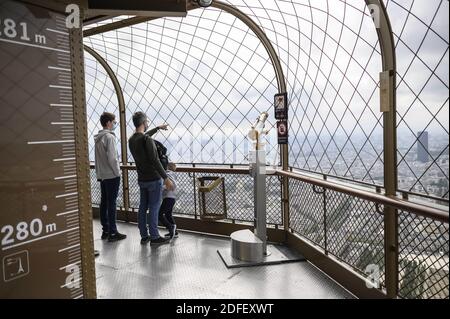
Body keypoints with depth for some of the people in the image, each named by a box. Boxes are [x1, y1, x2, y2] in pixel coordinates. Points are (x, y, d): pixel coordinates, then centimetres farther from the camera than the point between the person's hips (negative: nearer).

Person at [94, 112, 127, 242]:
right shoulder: (109, 137, -15)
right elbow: (112, 158, -20)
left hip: (102, 175, 9)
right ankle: (112, 232, 0)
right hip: (112, 175, -9)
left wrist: (99, 172, 19)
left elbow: (100, 158, 16)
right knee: (111, 203, -5)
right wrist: (117, 172, -10)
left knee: (104, 202, 12)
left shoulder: (98, 138, 12)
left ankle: (105, 230, 19)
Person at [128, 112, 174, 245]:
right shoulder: (147, 140, -20)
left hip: (142, 180, 8)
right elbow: (155, 160, -25)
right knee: (154, 208, -1)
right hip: (153, 179, -8)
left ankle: (144, 236, 20)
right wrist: (166, 178, -25)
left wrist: (158, 128, 41)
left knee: (143, 208, 12)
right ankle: (154, 237, 5)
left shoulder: (131, 140, 7)